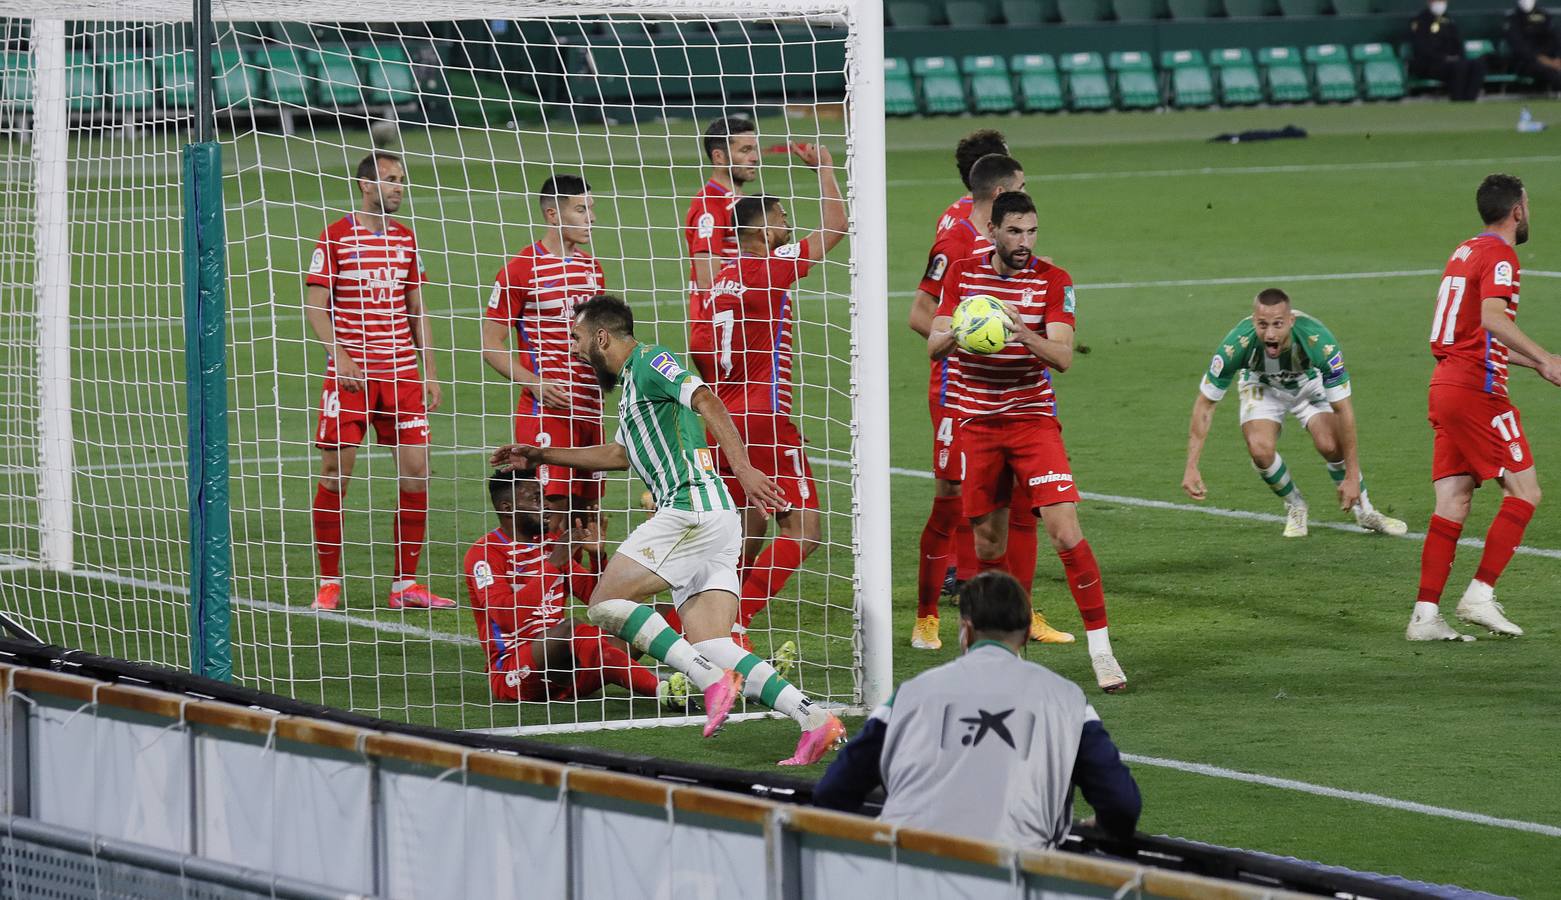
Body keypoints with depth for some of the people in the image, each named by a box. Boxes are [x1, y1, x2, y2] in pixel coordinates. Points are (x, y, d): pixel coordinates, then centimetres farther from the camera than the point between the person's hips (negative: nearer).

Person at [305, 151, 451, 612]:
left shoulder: (406, 239, 12)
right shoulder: (335, 237, -3)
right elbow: (315, 305, -6)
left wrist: (429, 371, 12)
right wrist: (340, 354, -20)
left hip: (401, 373, 5)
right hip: (349, 375, -5)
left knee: (416, 471, -1)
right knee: (335, 474, -4)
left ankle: (405, 584, 7)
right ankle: (328, 583, 6)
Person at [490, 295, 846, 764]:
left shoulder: (650, 361, -2)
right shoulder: (631, 381, 28)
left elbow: (708, 403, -18)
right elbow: (619, 454, 43)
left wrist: (744, 469, -31)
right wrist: (541, 456, 47)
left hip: (692, 507, -9)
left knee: (606, 602, -6)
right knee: (714, 649, -2)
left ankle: (712, 678, -18)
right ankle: (815, 719, -15)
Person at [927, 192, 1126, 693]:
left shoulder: (1053, 281, -4)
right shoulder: (961, 275, 3)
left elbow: (1063, 357, -13)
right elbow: (933, 347, -1)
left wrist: (1024, 333, -33)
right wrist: (958, 331, -24)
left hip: (1033, 420, -2)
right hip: (976, 423, 2)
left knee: (1066, 533, -15)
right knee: (988, 543, 5)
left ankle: (1100, 648, -10)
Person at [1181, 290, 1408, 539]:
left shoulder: (1319, 340, -40)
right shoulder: (1237, 345, -38)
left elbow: (1343, 408, -31)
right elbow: (1205, 404, -25)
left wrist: (1352, 476, -30)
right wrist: (1191, 467, -29)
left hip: (1310, 382, -1)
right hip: (1262, 386, 1)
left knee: (1330, 444, -22)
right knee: (1260, 449, -24)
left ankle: (1364, 511, 5)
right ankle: (1295, 506, 7)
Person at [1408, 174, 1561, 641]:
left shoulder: (1465, 252, 19)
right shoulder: (1499, 256, -9)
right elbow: (1493, 318, -27)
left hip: (1445, 386, 9)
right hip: (1477, 390, -9)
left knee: (1452, 505, 5)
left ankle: (1425, 614, -1)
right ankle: (1480, 595, -7)